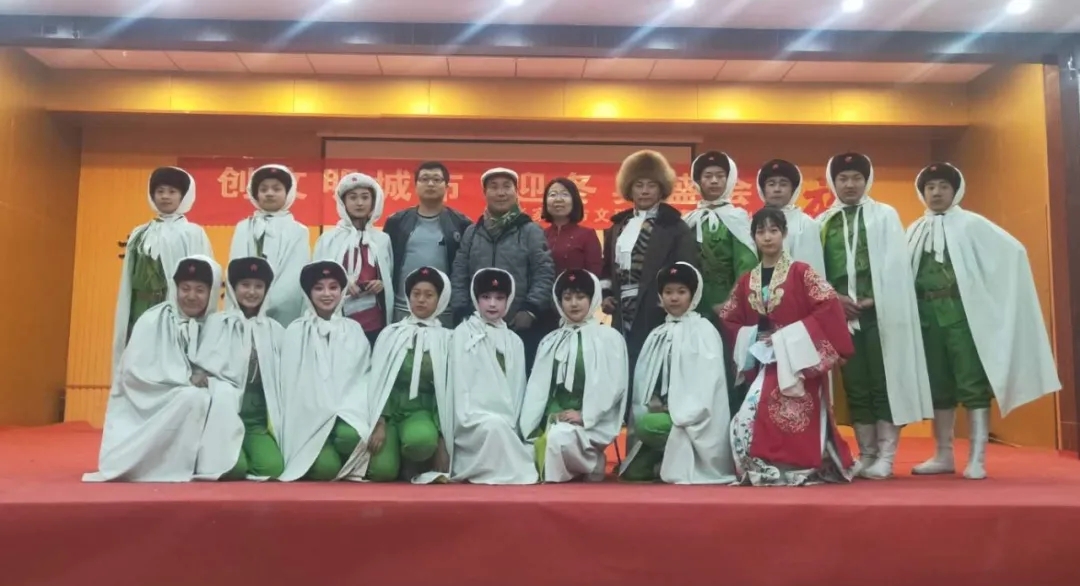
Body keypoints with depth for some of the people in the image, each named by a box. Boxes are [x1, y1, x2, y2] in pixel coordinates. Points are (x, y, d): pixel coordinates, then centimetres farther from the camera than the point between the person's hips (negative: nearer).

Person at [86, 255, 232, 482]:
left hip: (192, 403, 4)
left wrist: (207, 377, -17)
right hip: (148, 406, -4)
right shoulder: (153, 320, -8)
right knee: (192, 397, -31)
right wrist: (186, 378, -20)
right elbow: (135, 370, -15)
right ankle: (173, 467, -17)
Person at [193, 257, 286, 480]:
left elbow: (282, 378, 11)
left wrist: (276, 419, 4)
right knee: (234, 467, -26)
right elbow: (204, 368, -1)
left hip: (259, 419, 3)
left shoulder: (275, 330, 11)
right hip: (226, 415, -2)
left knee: (272, 467, -22)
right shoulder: (216, 322, 3)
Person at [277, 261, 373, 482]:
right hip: (309, 416, -1)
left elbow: (365, 375, 5)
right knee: (325, 468, -23)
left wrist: (347, 411, -11)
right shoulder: (296, 331, 4)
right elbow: (291, 381, 2)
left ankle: (346, 465, 0)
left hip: (347, 412, 2)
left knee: (350, 435, -32)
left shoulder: (354, 330, 9)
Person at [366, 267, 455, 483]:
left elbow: (447, 389, 0)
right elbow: (378, 379, 1)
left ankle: (413, 465, -2)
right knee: (382, 471, -22)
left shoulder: (446, 339, 2)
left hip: (422, 412, -1)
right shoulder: (391, 334, 5)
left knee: (421, 439, -37)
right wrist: (380, 423, -11)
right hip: (390, 410, 1)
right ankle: (398, 458, 13)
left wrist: (441, 438, -7)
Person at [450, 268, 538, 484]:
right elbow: (460, 380, -3)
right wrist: (468, 418, -13)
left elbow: (517, 386, 14)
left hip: (506, 422, 5)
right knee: (495, 425, -33)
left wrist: (513, 423, 2)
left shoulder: (514, 341, 17)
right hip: (474, 420, -4)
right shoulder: (463, 333, 4)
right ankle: (516, 475, -21)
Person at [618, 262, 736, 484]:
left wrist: (681, 415, -19)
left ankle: (678, 462, -5)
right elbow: (644, 377, 9)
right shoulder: (658, 334, 14)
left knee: (647, 425, -31)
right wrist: (647, 407, -8)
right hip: (659, 412, 5)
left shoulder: (704, 331, -5)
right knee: (633, 472, -9)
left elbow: (707, 379, -14)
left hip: (689, 420, -5)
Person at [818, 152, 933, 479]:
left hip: (880, 312, -2)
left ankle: (886, 456, 4)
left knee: (884, 382, -2)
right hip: (841, 314, 3)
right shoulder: (823, 223, 13)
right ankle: (866, 454, 14)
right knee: (855, 386, 5)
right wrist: (834, 298, -8)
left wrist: (874, 300, -10)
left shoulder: (885, 215, 7)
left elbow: (896, 265, -1)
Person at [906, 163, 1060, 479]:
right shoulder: (915, 231, 13)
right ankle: (944, 455, 17)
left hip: (962, 313, -4)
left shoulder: (971, 224, 2)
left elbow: (1013, 249, -6)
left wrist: (993, 291, -8)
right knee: (937, 385, 9)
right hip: (927, 316, 4)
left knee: (972, 383, -5)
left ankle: (977, 459, -1)